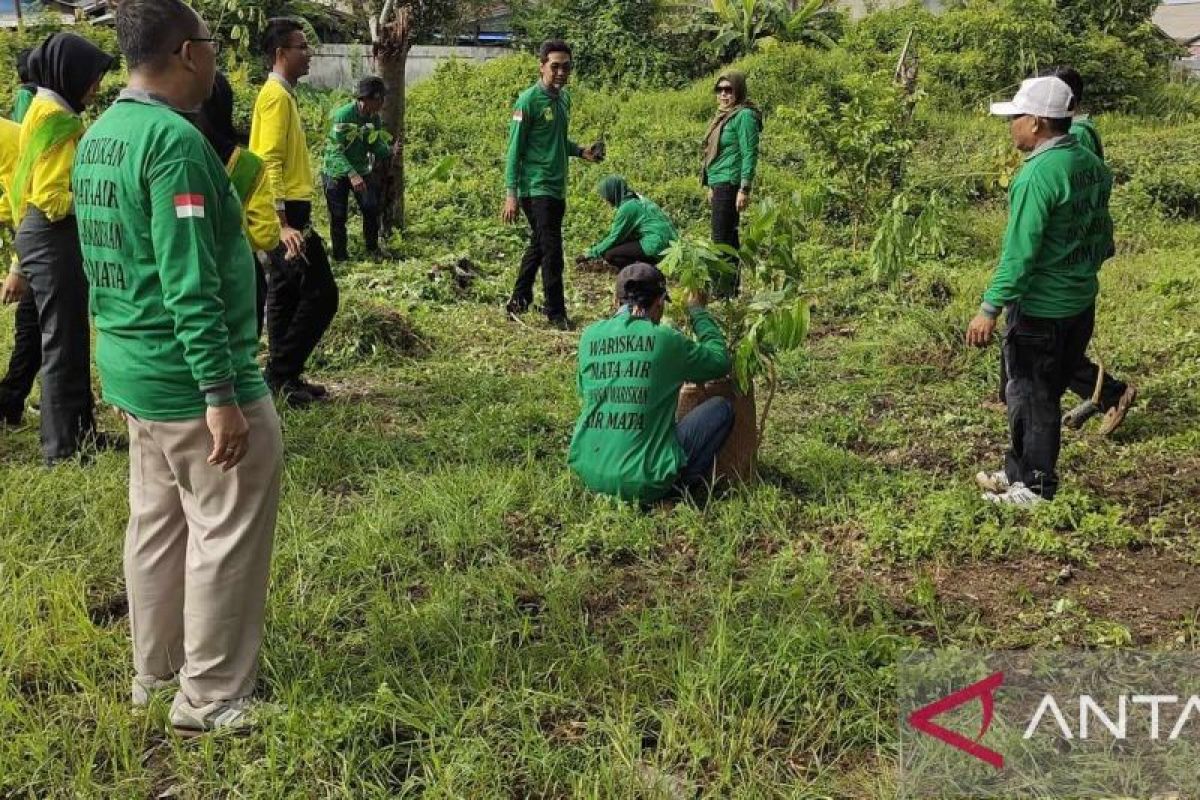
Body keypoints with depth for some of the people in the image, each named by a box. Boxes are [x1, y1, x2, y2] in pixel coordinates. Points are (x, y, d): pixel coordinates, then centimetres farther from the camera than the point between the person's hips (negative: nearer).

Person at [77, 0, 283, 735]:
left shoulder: (99, 137, 10)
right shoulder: (175, 139, -20)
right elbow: (190, 284, -24)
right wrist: (222, 394, -23)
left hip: (135, 369, 9)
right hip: (190, 376, -9)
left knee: (157, 523, 18)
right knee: (227, 533, 2)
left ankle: (155, 673, 31)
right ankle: (210, 697, 13)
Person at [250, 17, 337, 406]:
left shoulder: (280, 94, 17)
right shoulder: (277, 96, -14)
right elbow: (269, 164, -21)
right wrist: (283, 224, -27)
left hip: (288, 211, 10)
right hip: (288, 212, -10)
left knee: (286, 294, 12)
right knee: (321, 292, -8)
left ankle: (283, 376, 17)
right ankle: (281, 373, -4)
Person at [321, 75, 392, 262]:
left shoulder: (375, 118, -6)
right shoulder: (343, 115, -25)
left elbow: (376, 145, -2)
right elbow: (335, 150, -29)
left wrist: (389, 151, -21)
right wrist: (351, 174, -39)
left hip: (361, 171, 5)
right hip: (337, 172, -5)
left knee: (372, 209, -4)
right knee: (338, 217, 1)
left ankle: (373, 250, 13)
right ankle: (340, 257, 15)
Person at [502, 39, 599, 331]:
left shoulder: (564, 98, 11)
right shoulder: (529, 100, -12)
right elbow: (515, 149, -13)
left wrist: (580, 151, 4)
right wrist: (511, 194, -17)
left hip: (557, 188, 8)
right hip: (536, 188, -8)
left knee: (538, 245, 16)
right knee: (552, 251, -8)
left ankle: (519, 301, 28)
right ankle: (556, 313, 1)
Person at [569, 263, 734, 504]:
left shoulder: (589, 336, 3)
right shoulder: (664, 339, -9)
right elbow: (720, 361, 8)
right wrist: (697, 311, 21)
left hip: (588, 473, 6)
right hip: (643, 484, -6)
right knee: (722, 408, 11)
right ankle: (680, 484, 2)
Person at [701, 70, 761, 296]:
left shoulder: (744, 116, -10)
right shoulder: (724, 115, 18)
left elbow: (749, 154, -15)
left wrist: (744, 189, -20)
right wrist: (711, 186, 23)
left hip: (731, 183, -10)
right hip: (719, 184, 10)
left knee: (722, 237, -11)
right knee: (728, 236, 12)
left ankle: (726, 288, -8)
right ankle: (730, 286, 18)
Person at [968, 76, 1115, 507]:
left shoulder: (1037, 175, -22)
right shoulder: (1091, 164, 5)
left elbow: (1020, 251, -25)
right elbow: (1100, 230, 14)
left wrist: (990, 308, -22)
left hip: (1040, 308, -9)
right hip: (1082, 302, 9)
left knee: (1031, 397, 6)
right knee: (1046, 391, 18)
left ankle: (1037, 488, 17)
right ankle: (1018, 472, 31)